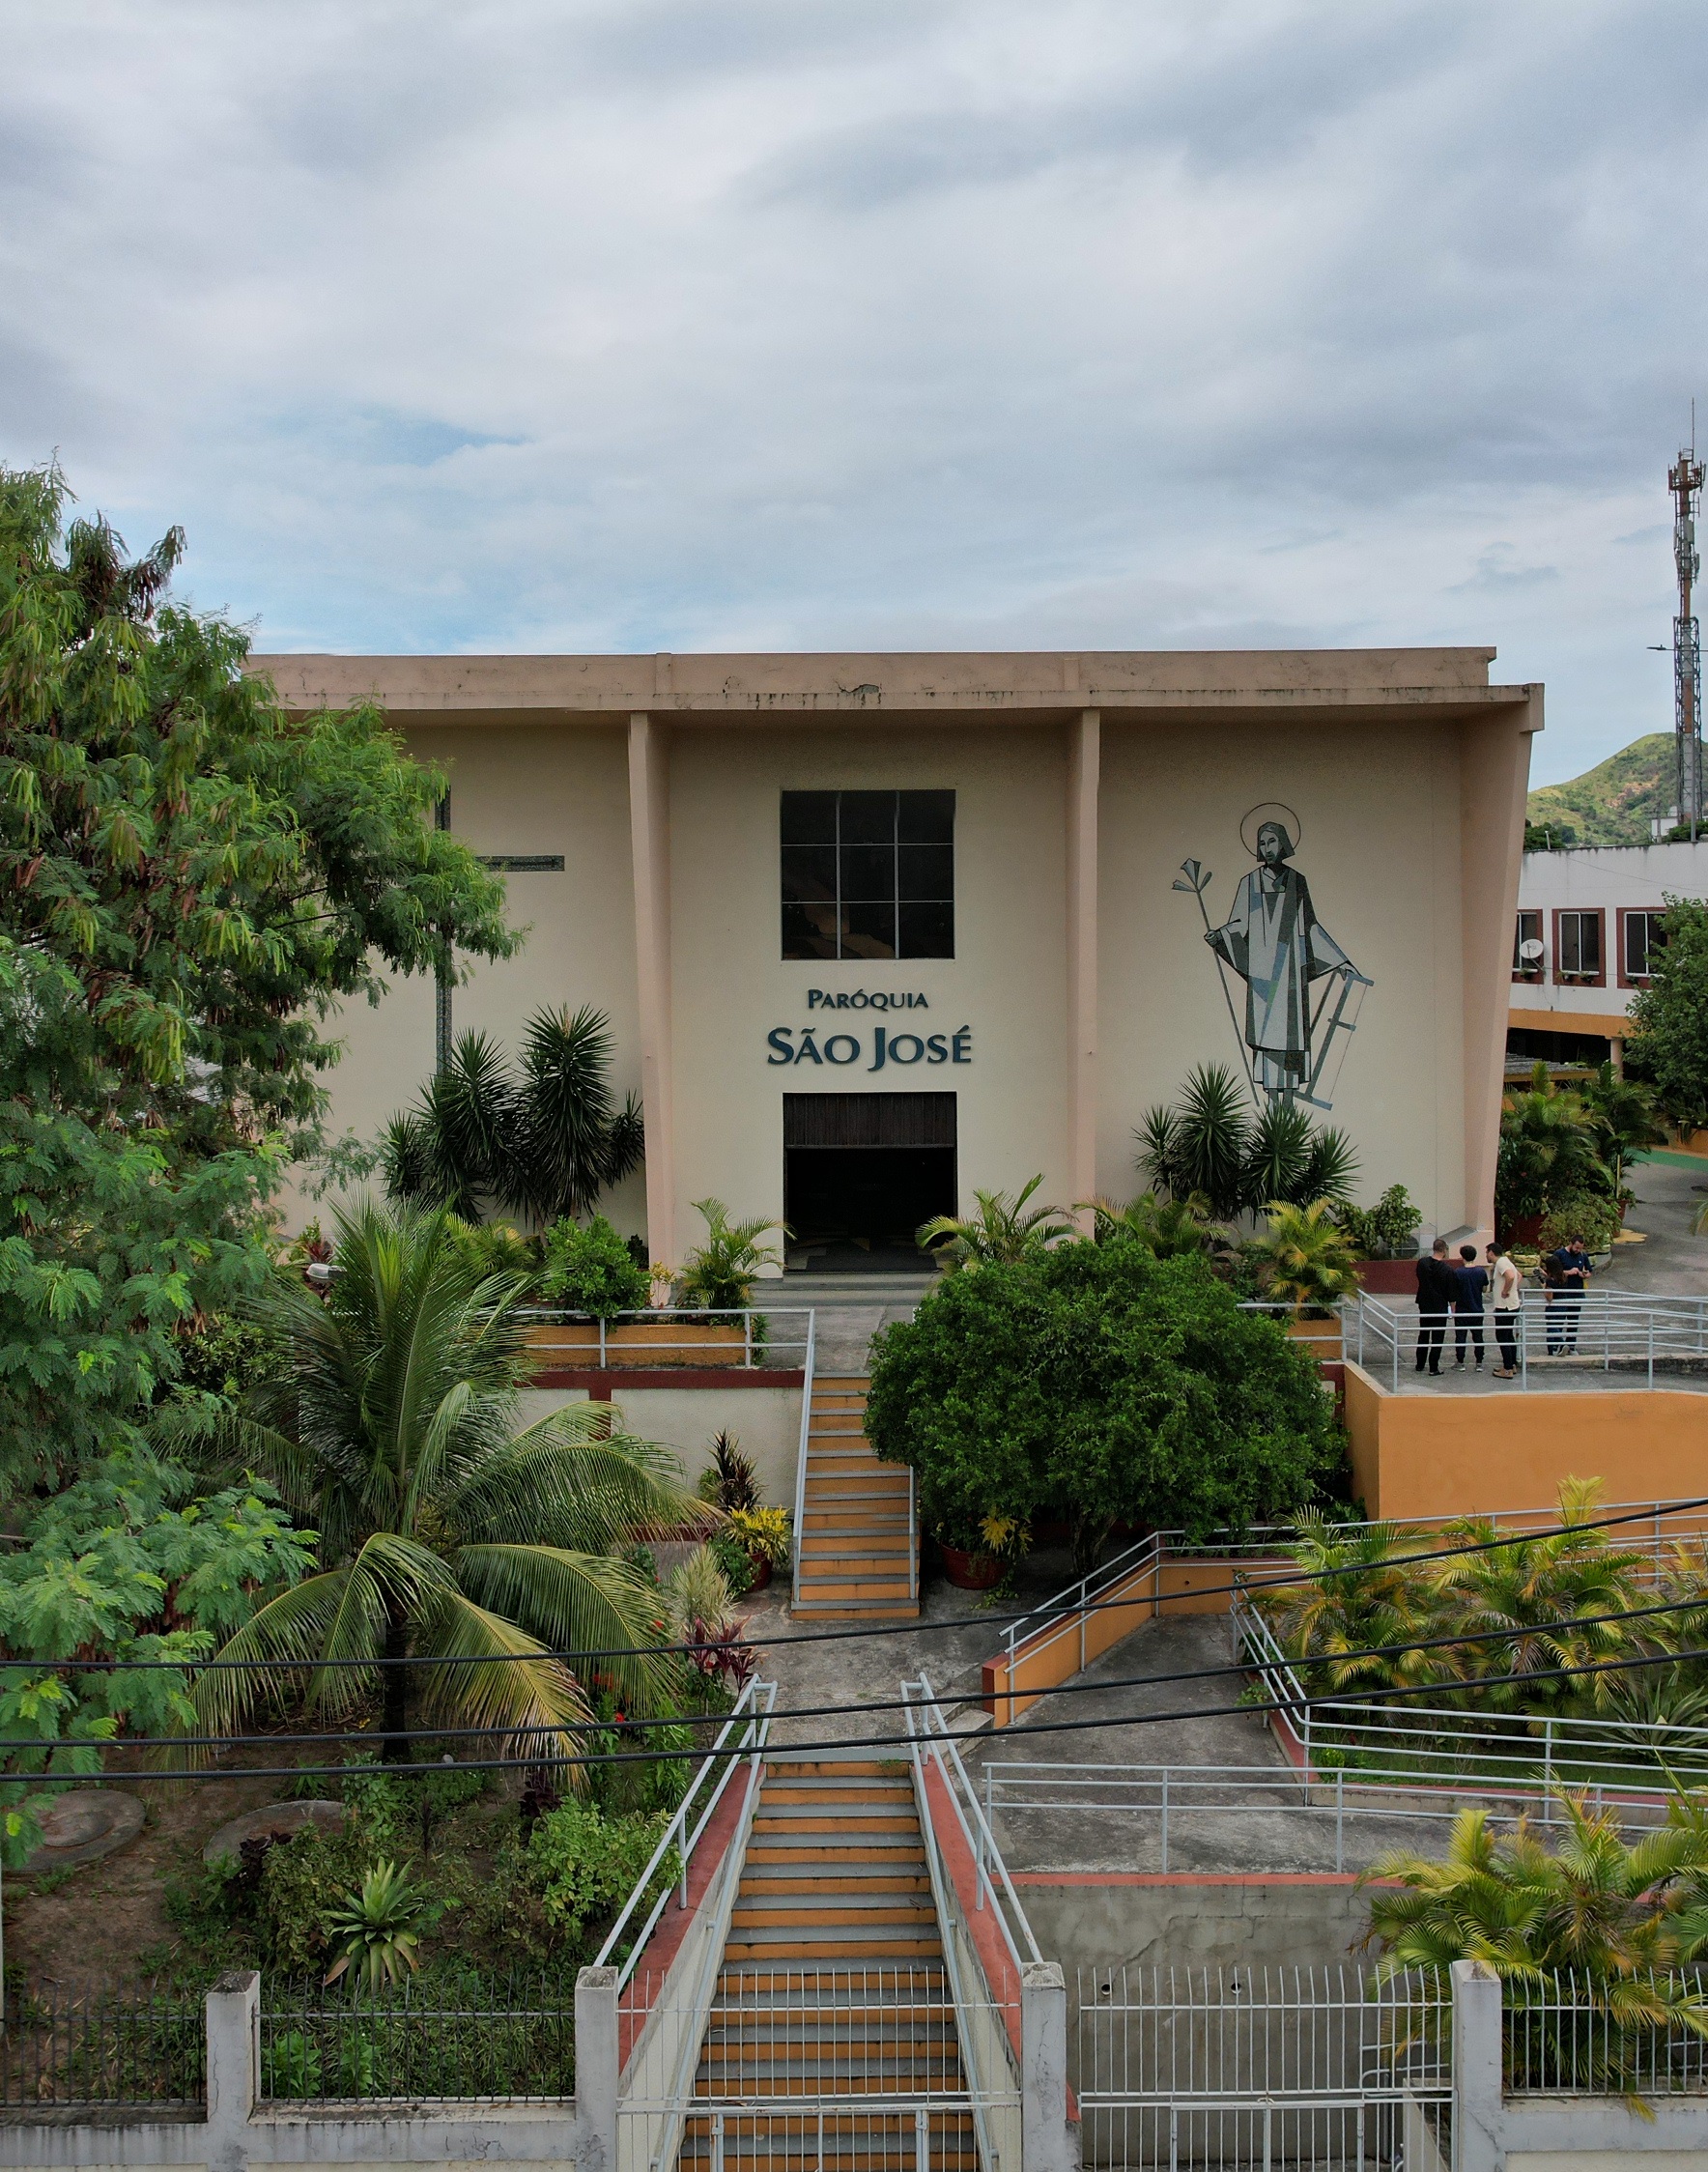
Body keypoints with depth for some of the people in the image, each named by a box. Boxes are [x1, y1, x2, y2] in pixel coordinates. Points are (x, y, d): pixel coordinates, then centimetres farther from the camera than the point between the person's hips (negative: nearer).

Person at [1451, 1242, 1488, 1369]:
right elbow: (1485, 1290, 6)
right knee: (1478, 1336, 11)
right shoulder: (1481, 1272, -5)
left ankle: (1460, 1362, 10)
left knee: (1460, 1337, 6)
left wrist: (1453, 1310, 2)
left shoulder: (1457, 1272, -13)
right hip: (1477, 1311, 3)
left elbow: (1453, 1293, -8)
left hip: (1461, 1311, -3)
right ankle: (1479, 1363, 12)